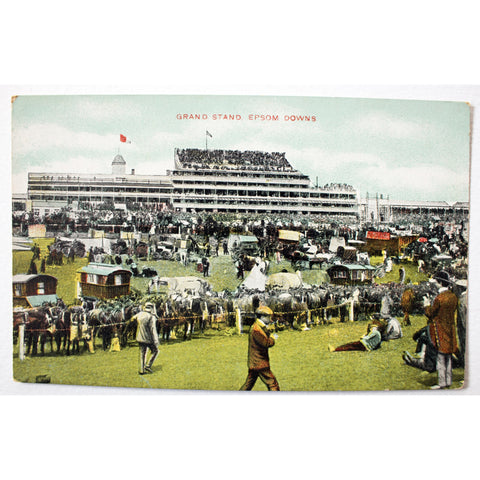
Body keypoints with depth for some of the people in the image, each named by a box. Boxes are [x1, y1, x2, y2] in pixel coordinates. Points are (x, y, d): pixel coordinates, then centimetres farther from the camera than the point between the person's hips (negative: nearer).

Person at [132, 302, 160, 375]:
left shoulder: (140, 314, -1)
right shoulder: (151, 317, -19)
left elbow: (134, 317, 23)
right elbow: (153, 329, -22)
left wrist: (133, 318, 45)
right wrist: (156, 341, -20)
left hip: (140, 338, 6)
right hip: (148, 339, -6)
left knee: (142, 353, 16)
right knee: (155, 351, 14)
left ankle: (141, 370, 17)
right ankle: (148, 366, 5)